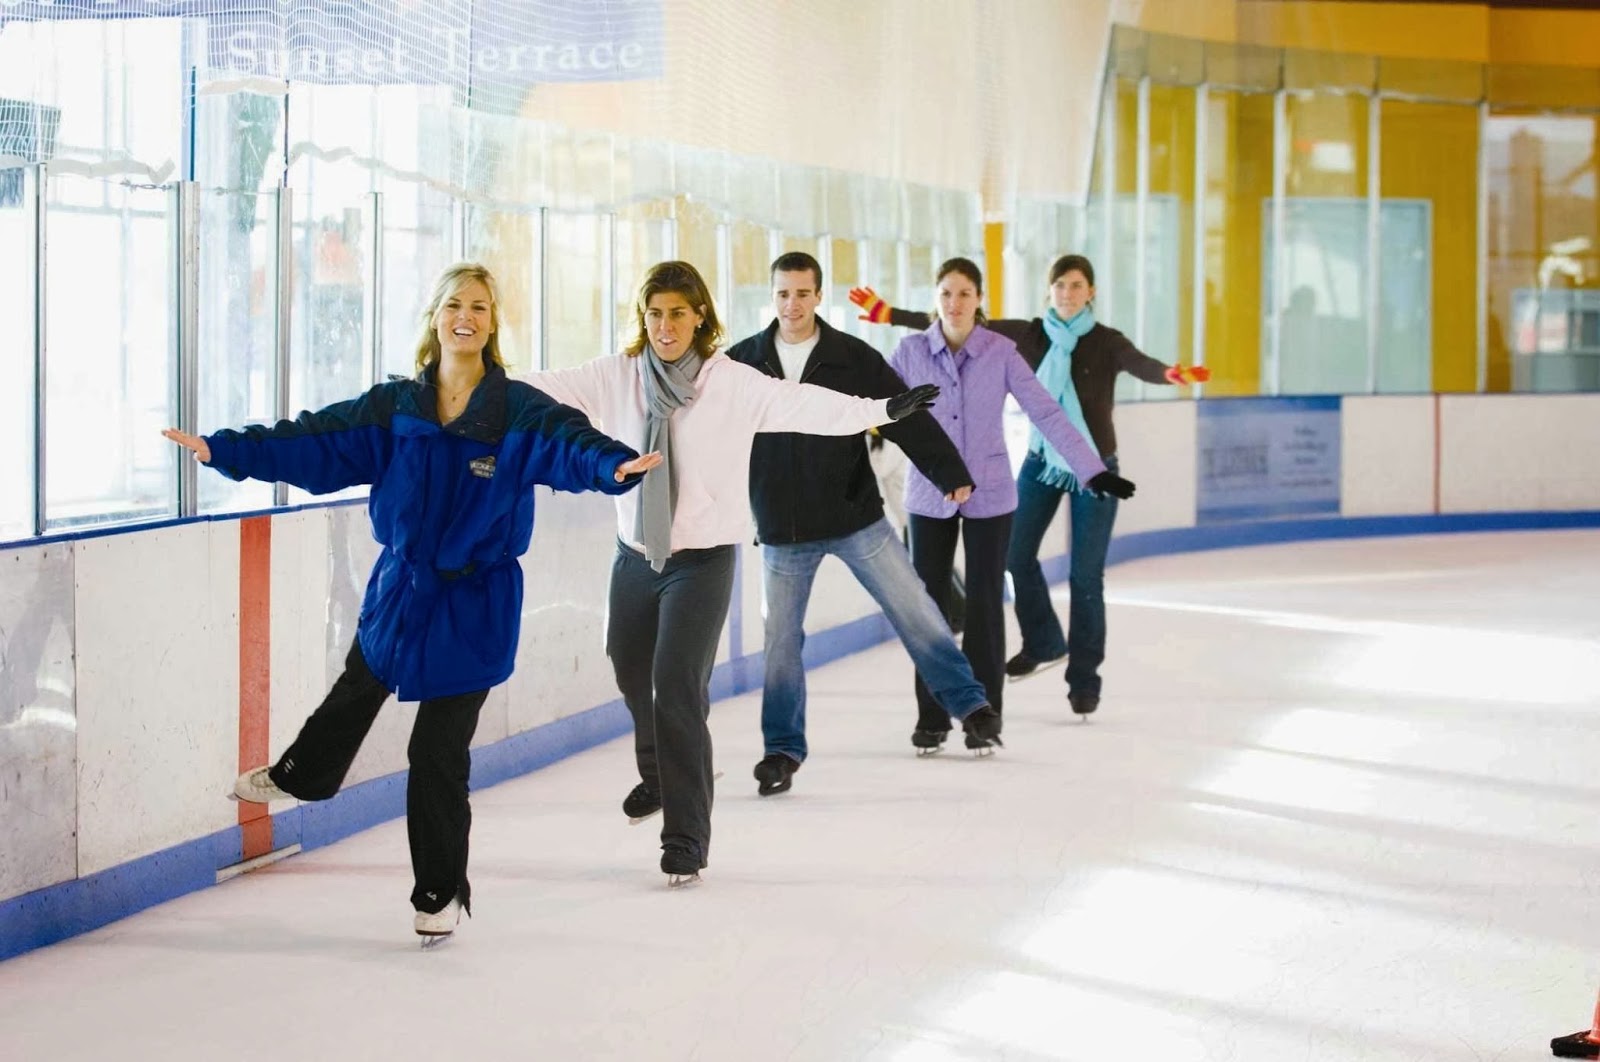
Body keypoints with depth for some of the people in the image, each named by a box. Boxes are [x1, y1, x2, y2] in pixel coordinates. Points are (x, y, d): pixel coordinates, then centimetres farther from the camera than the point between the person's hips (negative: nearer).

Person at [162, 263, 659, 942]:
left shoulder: (521, 412, -12)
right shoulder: (395, 408, -3)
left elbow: (569, 443, -29)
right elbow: (316, 441, -5)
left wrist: (615, 465, -51)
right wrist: (223, 449, -12)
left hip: (475, 604, -4)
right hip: (400, 587, 4)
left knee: (438, 749, -1)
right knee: (357, 690, 27)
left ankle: (441, 891, 16)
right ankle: (300, 776, 59)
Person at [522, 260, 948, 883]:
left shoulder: (733, 383, -12)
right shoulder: (617, 377, -2)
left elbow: (804, 404, -19)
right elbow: (550, 389, -4)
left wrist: (883, 409, -28)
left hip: (703, 560, -5)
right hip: (636, 554, 5)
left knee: (678, 689, -14)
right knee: (632, 673, 23)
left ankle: (686, 840, -8)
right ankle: (659, 773, 54)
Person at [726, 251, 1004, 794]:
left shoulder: (854, 359, -5)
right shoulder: (740, 362, -1)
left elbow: (908, 417, -6)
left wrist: (951, 474, -10)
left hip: (857, 518, -1)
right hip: (783, 531, 1)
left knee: (914, 609, 0)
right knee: (781, 637, 4)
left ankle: (970, 704, 13)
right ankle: (782, 750, 16)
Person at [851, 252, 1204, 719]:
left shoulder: (1107, 343, -12)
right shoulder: (1030, 336, -4)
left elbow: (1140, 365, -33)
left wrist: (1171, 374, -56)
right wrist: (888, 314, -8)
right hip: (1041, 461, 4)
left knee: (1085, 575, -3)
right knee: (1016, 554, 6)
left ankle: (1084, 680, 8)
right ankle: (1043, 643, 31)